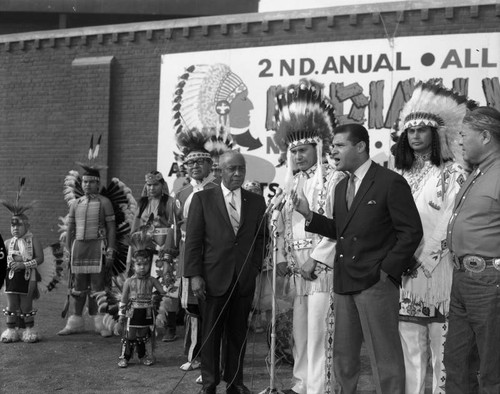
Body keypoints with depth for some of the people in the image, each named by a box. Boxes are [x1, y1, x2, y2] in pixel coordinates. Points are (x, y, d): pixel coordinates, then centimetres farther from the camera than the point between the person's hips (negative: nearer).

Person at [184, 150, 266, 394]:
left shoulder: (256, 202, 9)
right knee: (211, 334, 4)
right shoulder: (202, 199, 2)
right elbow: (193, 240, -1)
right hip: (213, 279, -2)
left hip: (244, 280, 2)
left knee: (238, 333, 7)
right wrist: (194, 275, -7)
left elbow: (260, 240, 12)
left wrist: (254, 269, 2)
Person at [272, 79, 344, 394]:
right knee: (300, 329, 11)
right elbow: (283, 223, 17)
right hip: (296, 265, 7)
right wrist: (282, 258, 6)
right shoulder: (291, 182, 15)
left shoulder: (334, 178, -6)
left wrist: (315, 260, -15)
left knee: (318, 330, -7)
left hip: (322, 265, -7)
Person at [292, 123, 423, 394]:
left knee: (384, 356, -1)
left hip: (376, 282, -7)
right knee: (343, 355, 15)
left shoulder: (391, 182, -9)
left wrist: (388, 270, -14)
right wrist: (309, 215, 4)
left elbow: (411, 231, -10)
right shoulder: (342, 186, 15)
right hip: (344, 281, 7)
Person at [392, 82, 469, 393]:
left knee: (442, 351, -3)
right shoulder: (401, 176, 15)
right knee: (411, 352, 7)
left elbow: (454, 225, -8)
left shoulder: (452, 173, 0)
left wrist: (424, 261, -13)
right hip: (405, 275, 5)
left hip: (438, 273, -5)